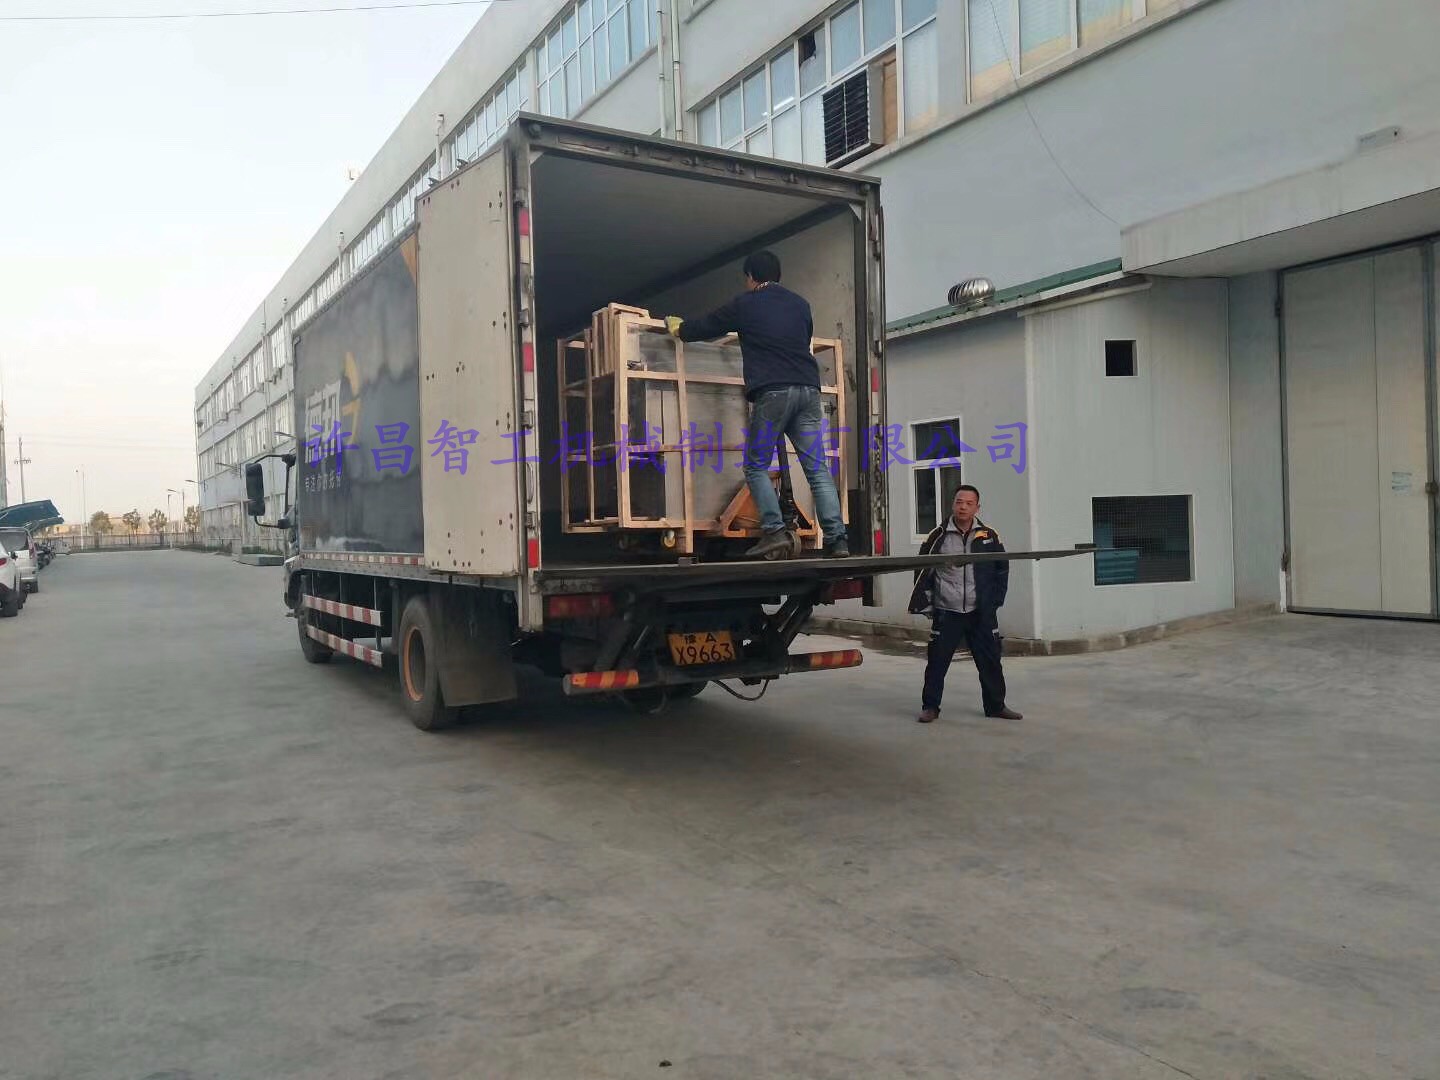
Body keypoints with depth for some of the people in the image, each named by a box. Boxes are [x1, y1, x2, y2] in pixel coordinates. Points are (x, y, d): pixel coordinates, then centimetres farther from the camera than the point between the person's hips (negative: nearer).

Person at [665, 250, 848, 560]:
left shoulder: (745, 304, 7)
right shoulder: (800, 304, 19)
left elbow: (705, 327, 19)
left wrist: (676, 326, 39)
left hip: (772, 392, -4)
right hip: (808, 390, 4)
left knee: (756, 466, 5)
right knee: (817, 467, 1)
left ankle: (774, 532, -10)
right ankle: (836, 538, -8)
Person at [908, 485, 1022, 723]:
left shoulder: (988, 536, 4)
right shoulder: (939, 536, -1)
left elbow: (1002, 569, 13)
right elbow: (924, 570, 5)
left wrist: (995, 599, 6)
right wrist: (925, 602, 1)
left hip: (981, 613, 2)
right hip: (946, 613, -2)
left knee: (990, 660, 7)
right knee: (937, 661, 0)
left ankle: (995, 705, 23)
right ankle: (930, 707, 13)